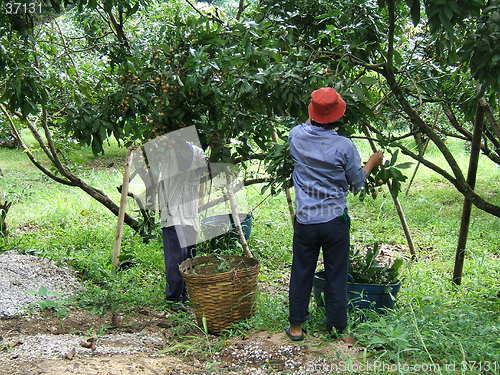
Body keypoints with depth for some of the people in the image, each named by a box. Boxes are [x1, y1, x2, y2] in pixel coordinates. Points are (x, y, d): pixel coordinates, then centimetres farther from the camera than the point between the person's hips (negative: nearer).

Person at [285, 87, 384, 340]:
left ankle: (296, 327, 21)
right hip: (335, 220, -2)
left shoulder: (297, 136, -6)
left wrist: (312, 119, 36)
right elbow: (357, 184, 0)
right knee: (336, 275, 10)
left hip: (305, 220, 2)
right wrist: (372, 163, 15)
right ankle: (336, 327, 20)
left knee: (301, 272, 12)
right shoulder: (344, 146, -12)